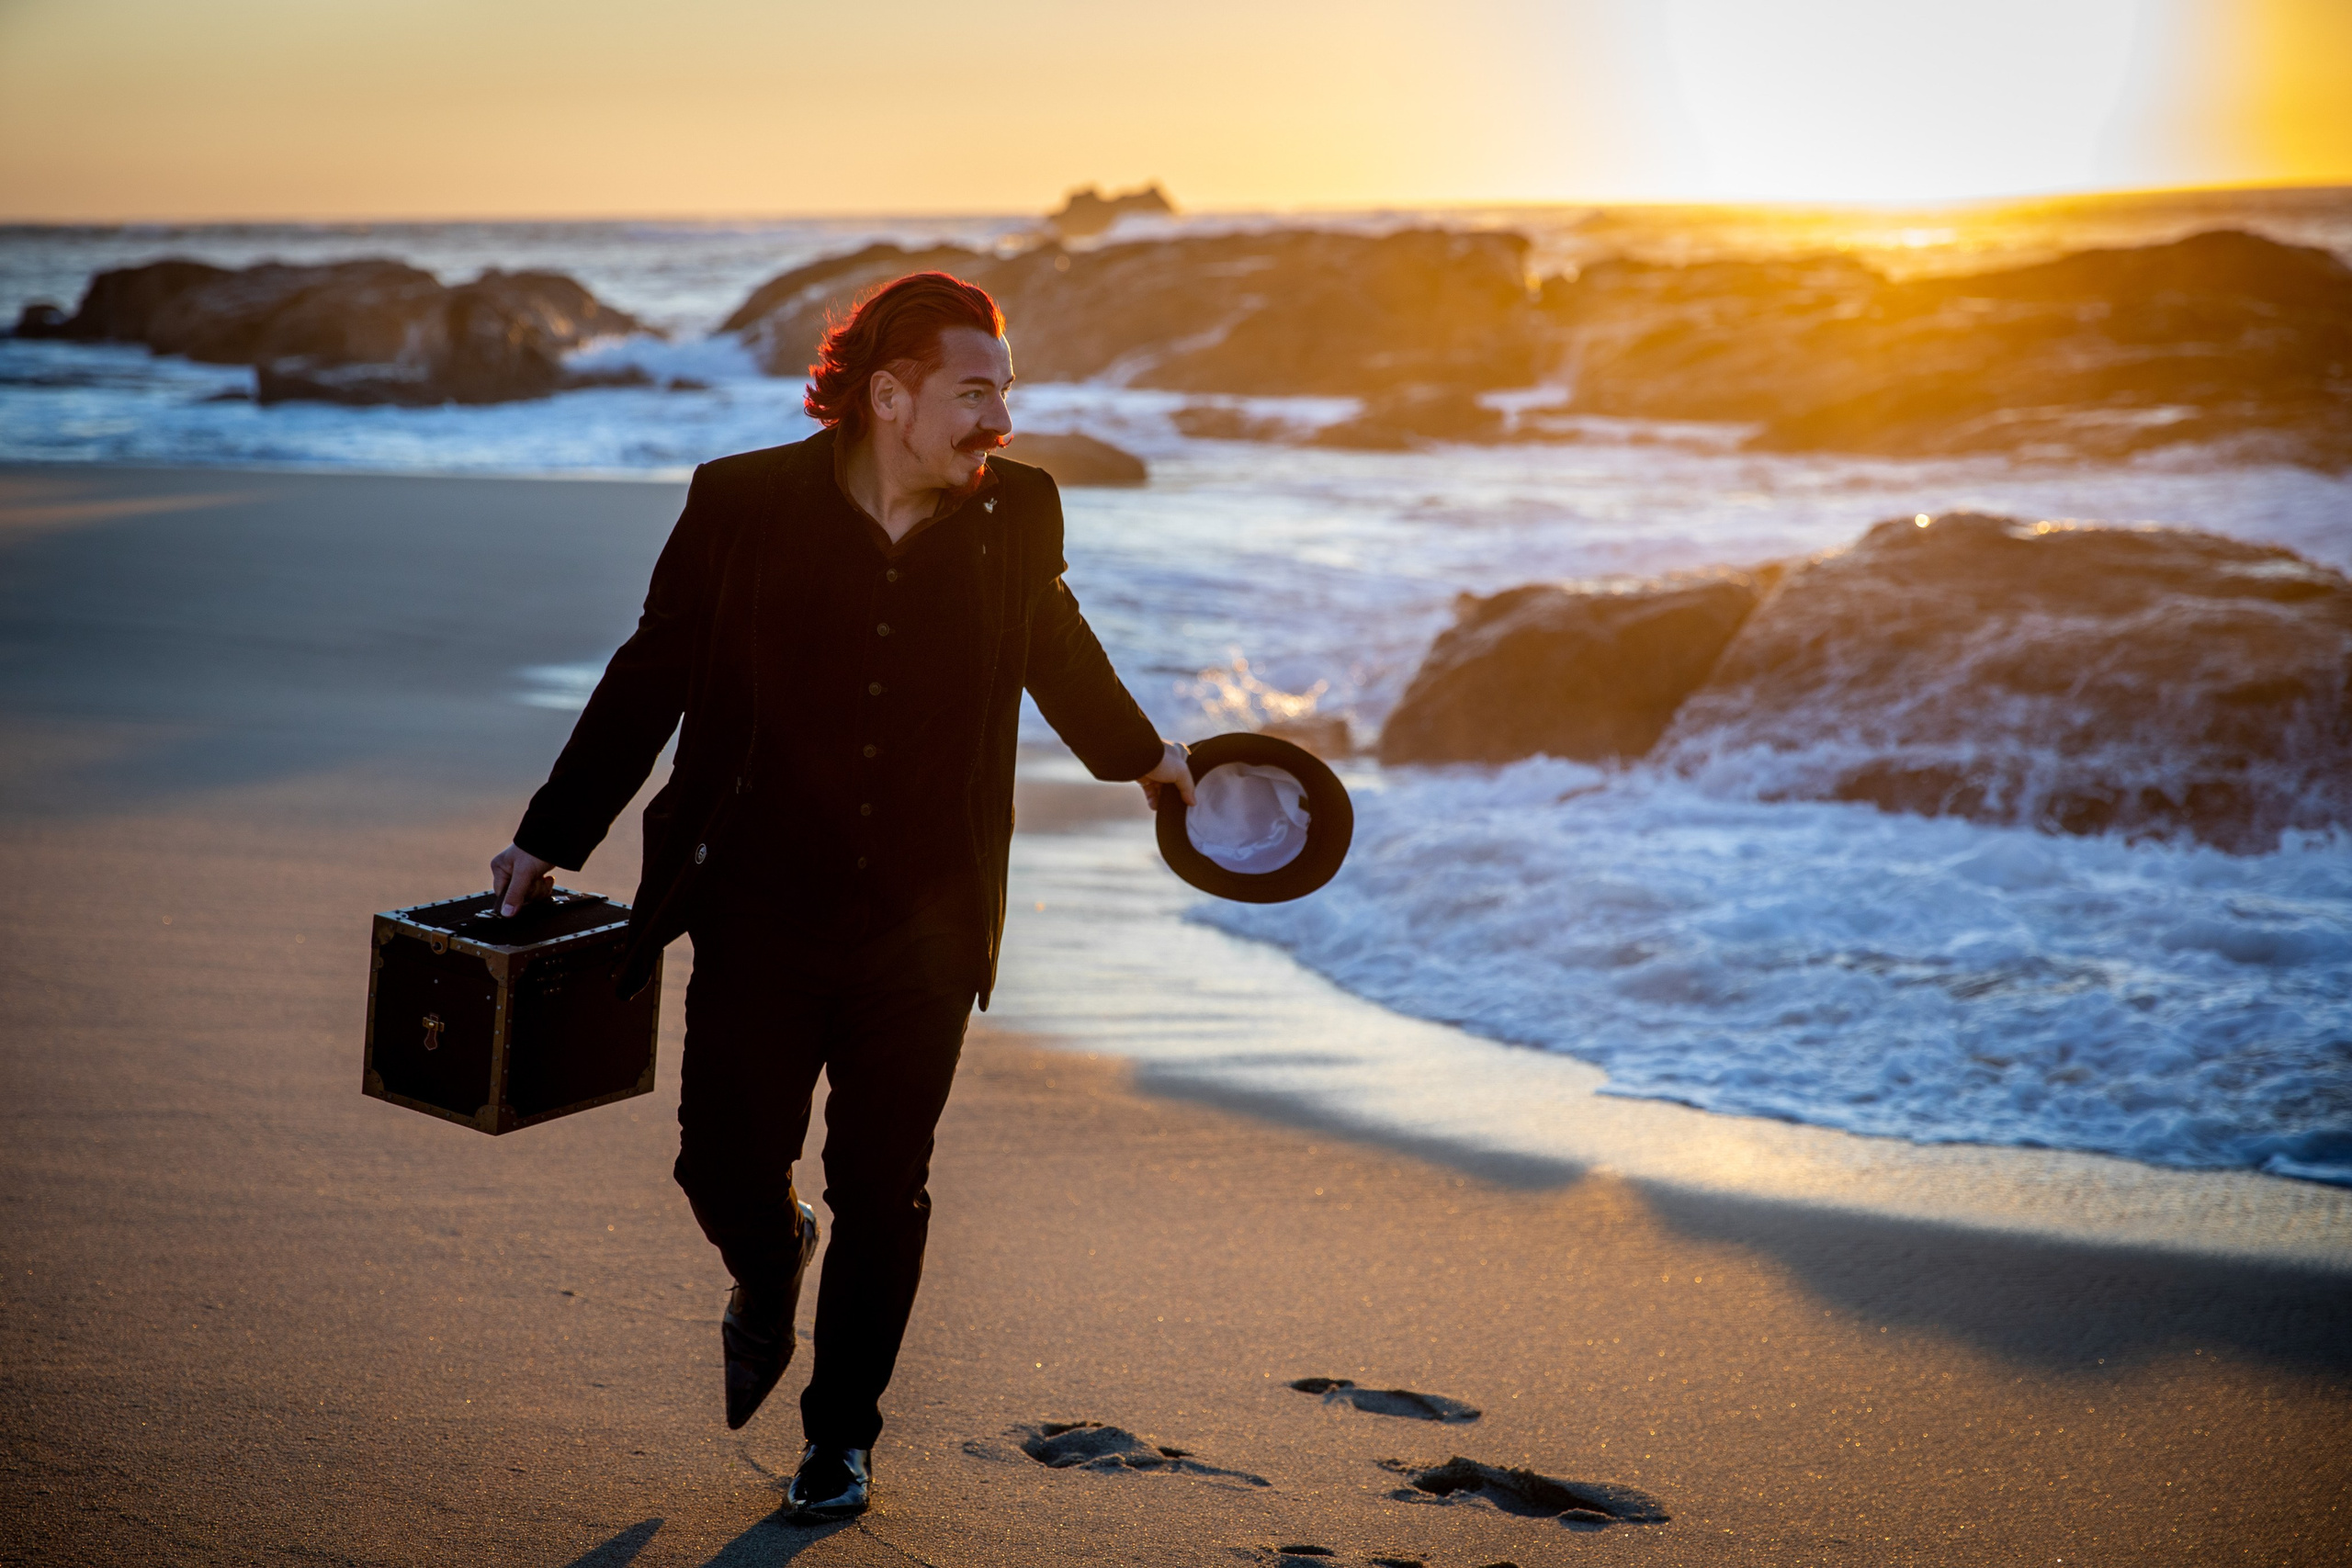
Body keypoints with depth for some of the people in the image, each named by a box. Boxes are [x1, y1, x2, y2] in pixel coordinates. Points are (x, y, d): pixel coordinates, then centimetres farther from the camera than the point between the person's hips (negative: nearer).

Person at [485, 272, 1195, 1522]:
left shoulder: (1018, 514, -2)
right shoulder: (743, 505, -9)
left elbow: (1056, 644, 19)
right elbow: (652, 676, 1)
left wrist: (1141, 757, 33)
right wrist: (552, 838, 3)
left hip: (925, 925, 1)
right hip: (763, 912, -1)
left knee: (883, 1192, 8)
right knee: (725, 1162, -1)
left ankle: (842, 1432, 28)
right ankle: (769, 1265, 37)